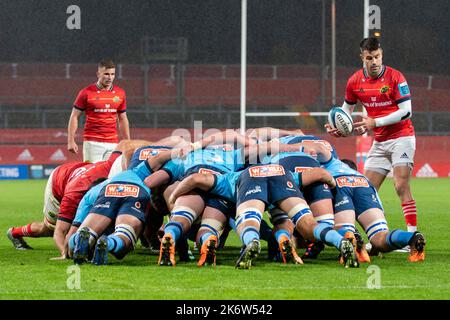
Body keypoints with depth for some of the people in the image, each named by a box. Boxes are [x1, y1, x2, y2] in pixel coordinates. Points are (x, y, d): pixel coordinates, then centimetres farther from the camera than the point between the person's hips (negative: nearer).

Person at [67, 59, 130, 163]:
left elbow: (123, 119, 17)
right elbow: (74, 117, 0)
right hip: (92, 142, -4)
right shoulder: (86, 93, -3)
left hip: (113, 143, 4)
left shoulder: (120, 93, 9)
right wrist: (71, 141, -6)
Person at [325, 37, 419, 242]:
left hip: (401, 137, -6)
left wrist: (375, 122, -21)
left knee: (401, 185, -18)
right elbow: (347, 108, 17)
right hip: (379, 142, 6)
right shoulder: (355, 81, 1)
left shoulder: (395, 77, -14)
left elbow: (406, 111, -17)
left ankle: (412, 234, -17)